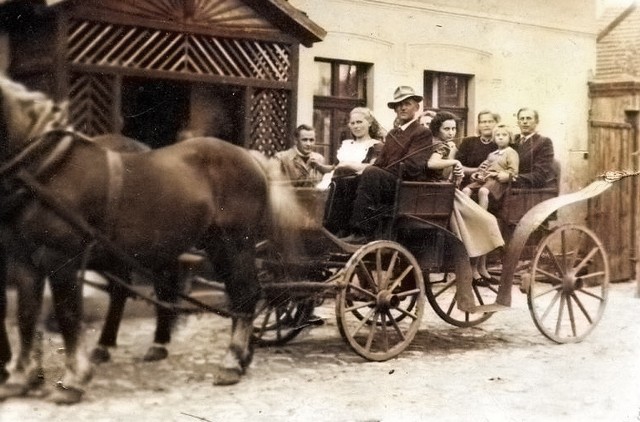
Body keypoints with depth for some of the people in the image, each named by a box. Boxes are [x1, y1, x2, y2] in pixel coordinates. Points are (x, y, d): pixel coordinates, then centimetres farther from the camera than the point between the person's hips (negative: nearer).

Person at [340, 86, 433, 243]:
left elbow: (412, 167, -13)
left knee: (371, 173, -32)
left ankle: (361, 232, -34)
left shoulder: (423, 133, 0)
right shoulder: (392, 134, 25)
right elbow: (380, 162, 15)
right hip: (387, 184, 7)